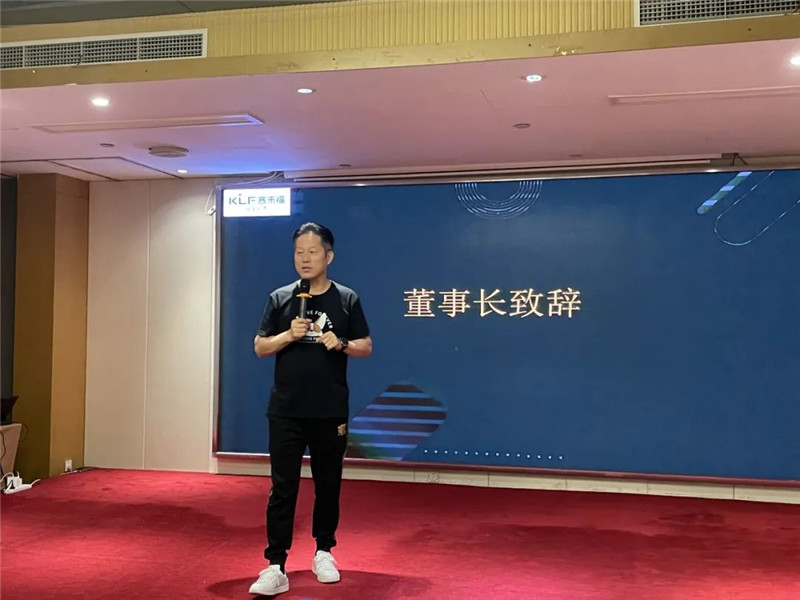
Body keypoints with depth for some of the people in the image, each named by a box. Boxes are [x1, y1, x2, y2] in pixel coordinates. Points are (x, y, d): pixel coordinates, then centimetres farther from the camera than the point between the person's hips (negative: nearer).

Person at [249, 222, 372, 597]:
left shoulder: (347, 299, 2)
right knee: (282, 487, -2)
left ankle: (324, 554, 28)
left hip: (331, 412, 1)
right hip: (286, 411, 0)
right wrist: (289, 335, -14)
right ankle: (276, 567, 1)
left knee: (328, 484, 12)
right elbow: (260, 347, 4)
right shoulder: (280, 298, 4)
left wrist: (340, 343, -16)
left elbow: (366, 347, 4)